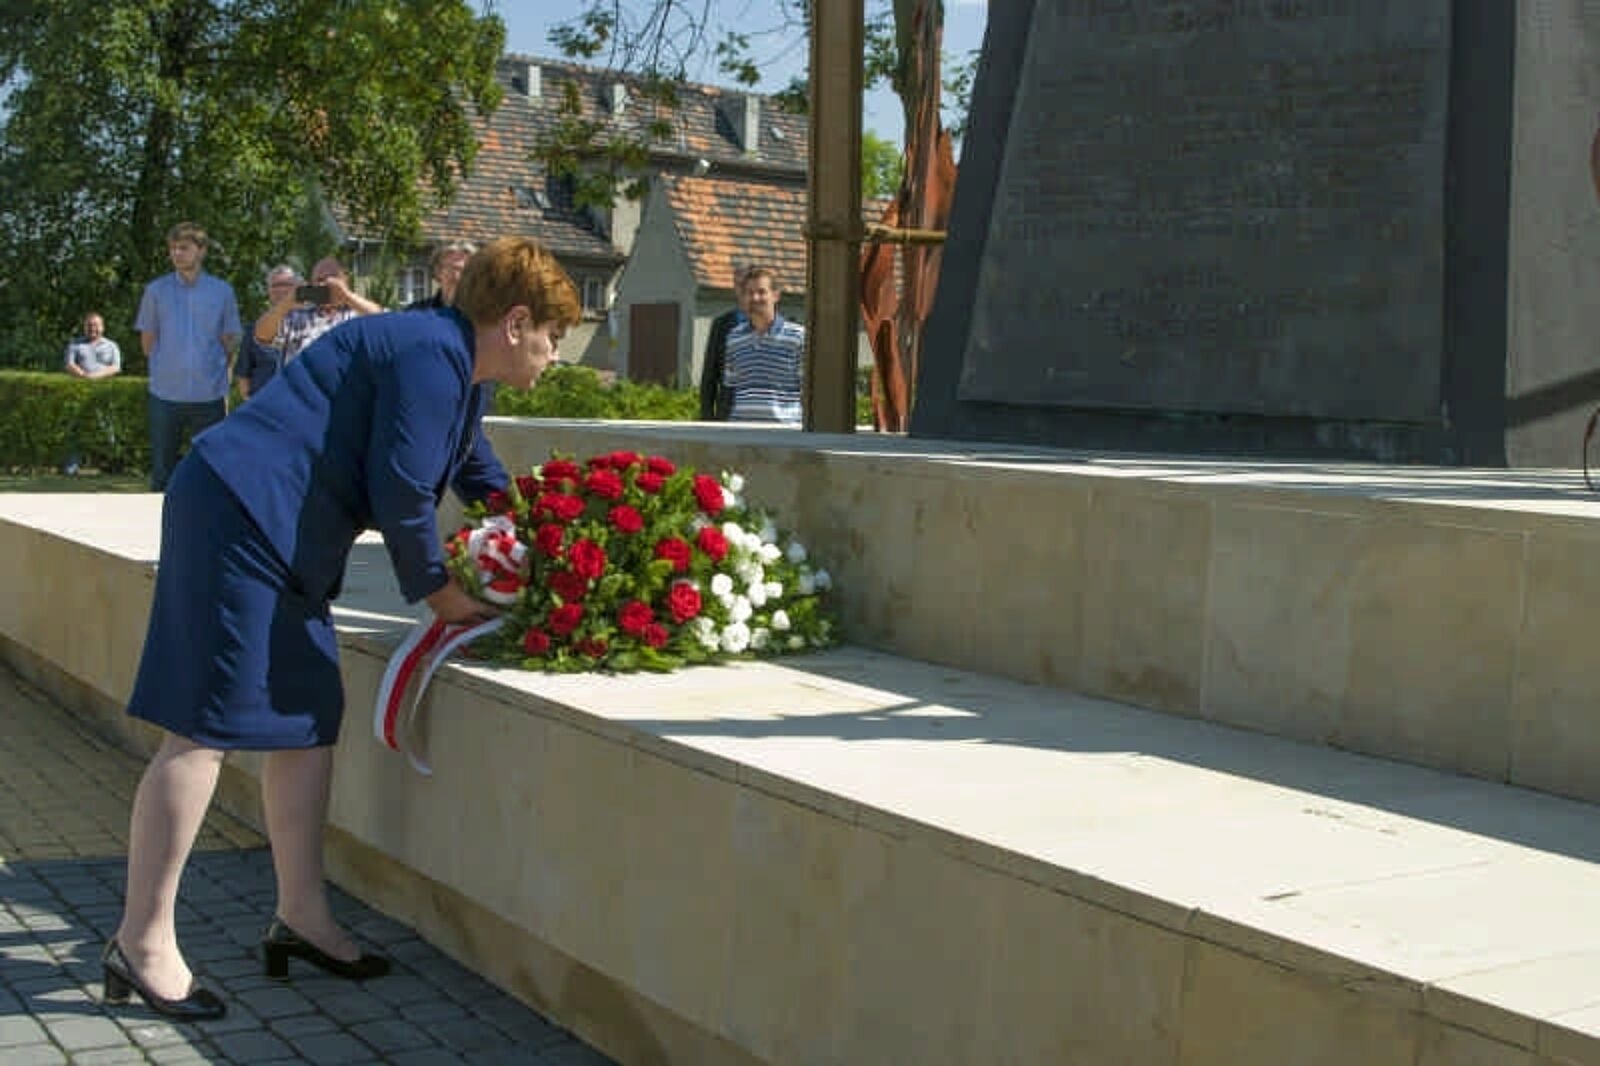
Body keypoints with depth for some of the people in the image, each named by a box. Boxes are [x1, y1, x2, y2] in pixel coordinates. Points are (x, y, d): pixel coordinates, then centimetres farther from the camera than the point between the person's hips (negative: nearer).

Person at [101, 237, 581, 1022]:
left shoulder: (457, 370, 19)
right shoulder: (432, 353, -13)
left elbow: (484, 484, 32)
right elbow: (399, 490, -17)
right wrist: (435, 589, -4)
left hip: (281, 539, 11)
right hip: (240, 517, -11)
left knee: (309, 718, 11)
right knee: (205, 729, -9)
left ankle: (300, 917, 20)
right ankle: (142, 941, -3)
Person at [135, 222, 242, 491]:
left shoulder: (222, 291, 4)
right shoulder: (156, 290, 4)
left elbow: (229, 343, 9)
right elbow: (147, 343, 10)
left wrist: (211, 370, 5)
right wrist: (170, 367, 7)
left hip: (210, 395, 0)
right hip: (166, 395, 0)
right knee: (162, 471, 6)